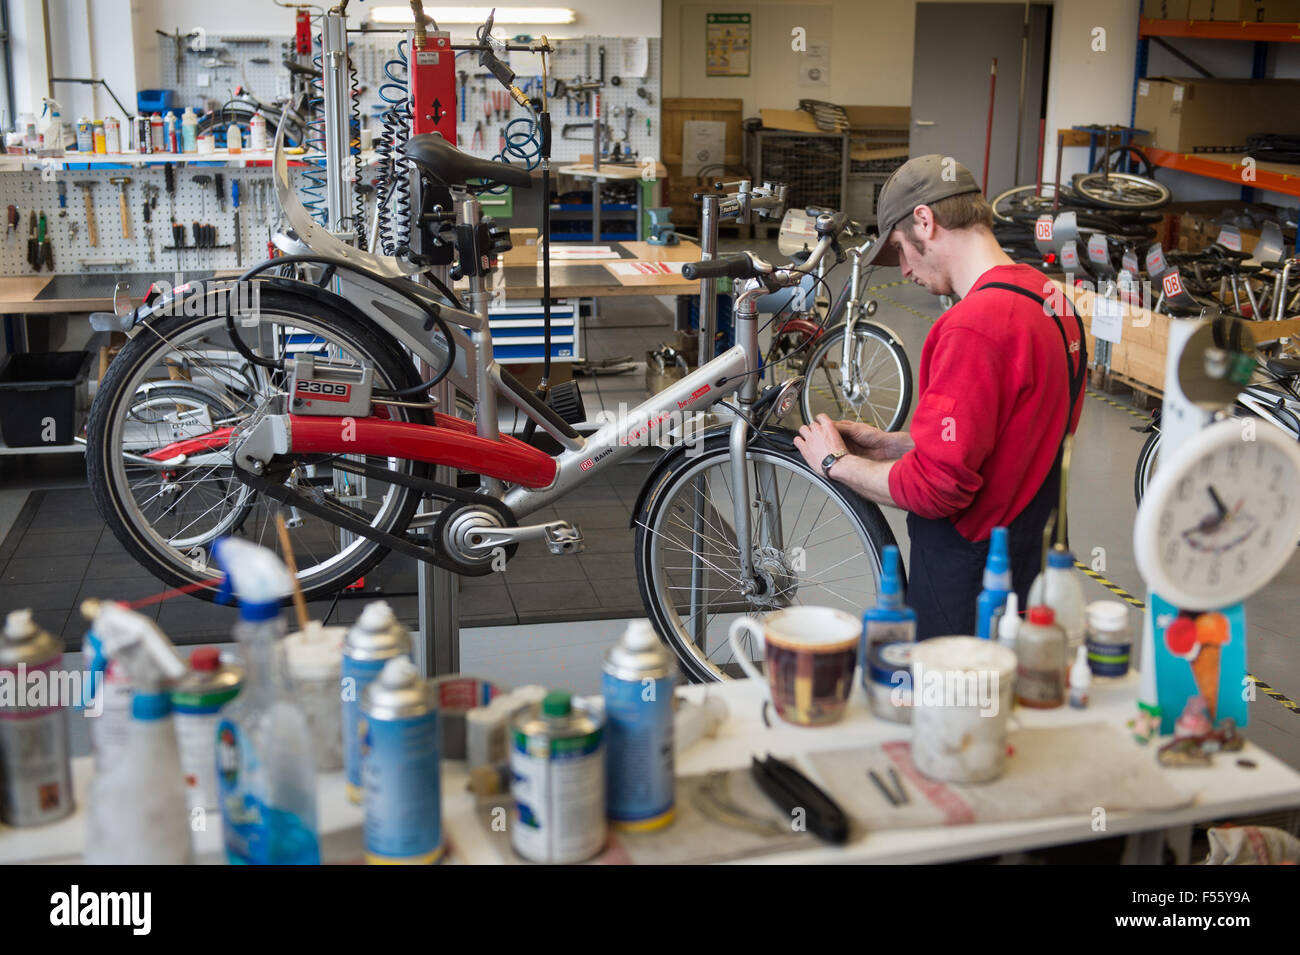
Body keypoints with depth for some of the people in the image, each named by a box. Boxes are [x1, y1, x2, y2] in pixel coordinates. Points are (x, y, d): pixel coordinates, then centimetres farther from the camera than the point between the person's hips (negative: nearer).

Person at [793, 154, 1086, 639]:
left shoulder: (973, 326, -24)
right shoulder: (1050, 298, 7)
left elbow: (934, 488, -24)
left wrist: (837, 463, -8)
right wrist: (889, 443, 12)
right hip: (1025, 559, 9)